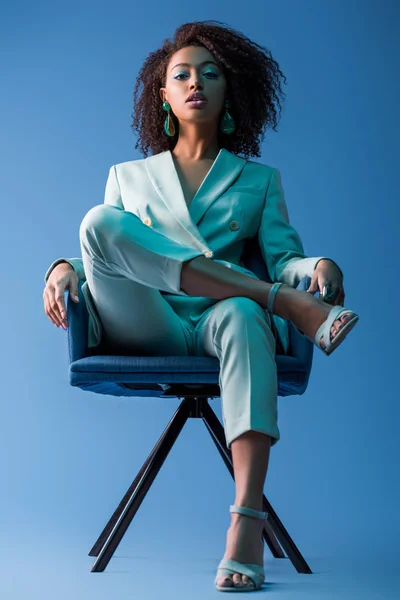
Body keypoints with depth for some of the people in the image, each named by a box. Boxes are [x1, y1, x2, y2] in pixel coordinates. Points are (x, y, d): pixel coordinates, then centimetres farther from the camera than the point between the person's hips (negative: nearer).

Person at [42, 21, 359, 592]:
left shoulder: (259, 179, 23)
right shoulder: (129, 176, 27)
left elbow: (284, 258, 9)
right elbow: (101, 253, 20)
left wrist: (319, 266, -15)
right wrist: (65, 268, -4)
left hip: (220, 324, -1)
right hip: (145, 327, 1)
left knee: (244, 316, -40)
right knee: (99, 222, -28)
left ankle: (247, 523, -51)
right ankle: (287, 305, -33)